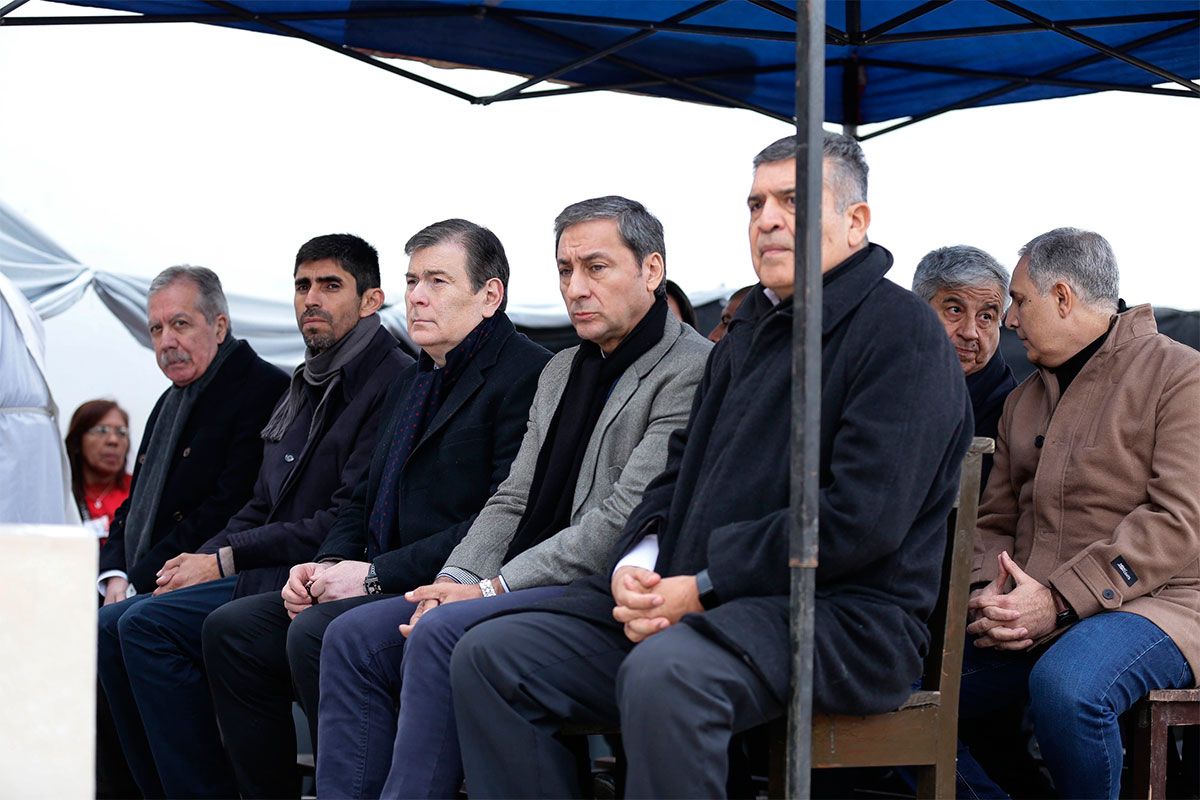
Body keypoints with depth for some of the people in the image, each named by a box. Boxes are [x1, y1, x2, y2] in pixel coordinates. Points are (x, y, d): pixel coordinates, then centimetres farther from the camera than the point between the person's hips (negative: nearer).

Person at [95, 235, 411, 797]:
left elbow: (350, 521, -17)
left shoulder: (392, 382, -10)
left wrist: (225, 561, -13)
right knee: (111, 626, -4)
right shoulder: (304, 388, 20)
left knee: (148, 623, -22)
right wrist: (200, 559, 3)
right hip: (264, 576, 9)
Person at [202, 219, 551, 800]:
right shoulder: (411, 383, 22)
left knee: (317, 634, -30)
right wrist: (327, 564, 3)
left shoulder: (526, 375, -10)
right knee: (230, 629, -1)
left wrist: (376, 574, -18)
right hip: (379, 587, 10)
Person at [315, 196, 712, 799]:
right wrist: (455, 580, -2)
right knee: (352, 638, -5)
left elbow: (623, 519, -17)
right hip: (524, 588, 9)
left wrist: (491, 588, -16)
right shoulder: (561, 371, 21)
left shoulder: (691, 371, -9)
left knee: (441, 635, -29)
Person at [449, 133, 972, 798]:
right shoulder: (751, 328, 22)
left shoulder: (900, 330, -7)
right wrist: (635, 562, 1)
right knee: (489, 656, -6)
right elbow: (682, 465, 24)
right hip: (679, 598, 9)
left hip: (839, 618, -9)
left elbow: (861, 518, -18)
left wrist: (704, 587, -16)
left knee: (664, 672, -39)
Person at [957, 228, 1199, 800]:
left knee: (1065, 686, -38)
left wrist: (1058, 598, -19)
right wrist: (987, 597, -3)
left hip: (1150, 603, -7)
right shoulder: (1023, 401, 22)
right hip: (1028, 618, 7)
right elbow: (995, 522, 22)